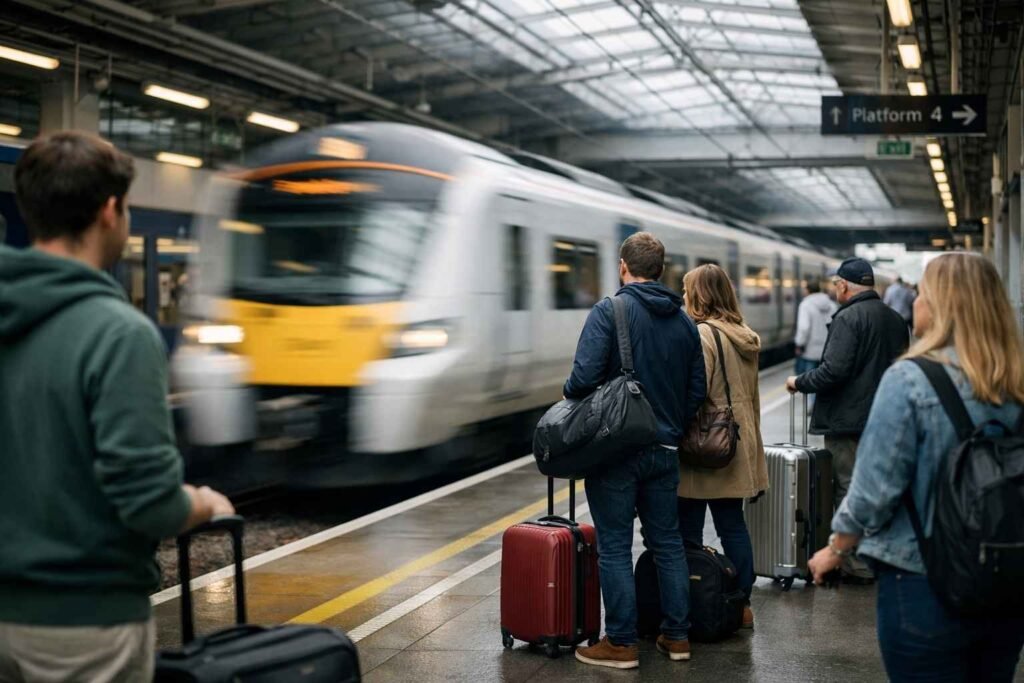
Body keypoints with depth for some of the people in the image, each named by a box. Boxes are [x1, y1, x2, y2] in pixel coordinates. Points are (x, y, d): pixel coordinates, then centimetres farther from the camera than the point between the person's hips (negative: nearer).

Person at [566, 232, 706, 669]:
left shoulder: (609, 311, -11)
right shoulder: (684, 321, 8)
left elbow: (585, 375, -21)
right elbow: (698, 390, 10)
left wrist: (569, 393, 0)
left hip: (616, 449, -6)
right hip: (665, 450, 6)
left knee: (614, 548, 2)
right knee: (668, 542, 15)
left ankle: (621, 643, 6)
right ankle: (676, 635, 21)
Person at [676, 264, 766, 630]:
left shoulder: (702, 334, -15)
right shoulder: (745, 337, 11)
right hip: (738, 444, 9)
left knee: (688, 531, -1)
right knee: (733, 524, 14)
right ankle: (741, 605, 20)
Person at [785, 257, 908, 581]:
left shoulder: (848, 317, -15)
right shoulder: (895, 319, 11)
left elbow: (833, 371, -23)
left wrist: (799, 382, -8)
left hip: (848, 421, -8)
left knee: (849, 491, -2)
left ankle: (857, 564, 2)